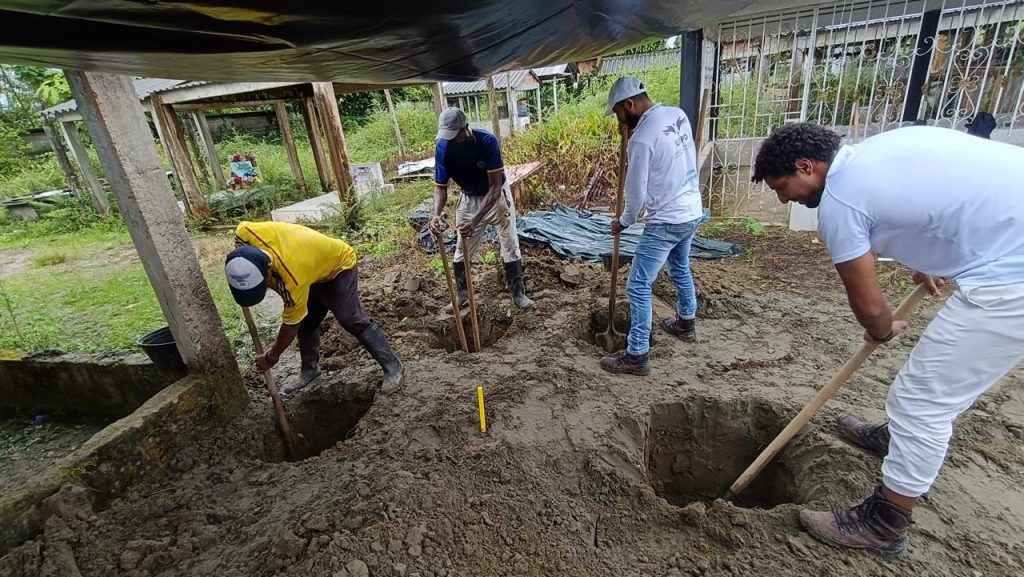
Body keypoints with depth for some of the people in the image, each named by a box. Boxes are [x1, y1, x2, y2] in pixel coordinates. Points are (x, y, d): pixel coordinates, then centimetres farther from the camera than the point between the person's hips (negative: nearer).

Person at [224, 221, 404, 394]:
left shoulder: (293, 279, -41)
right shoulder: (246, 233, -28)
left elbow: (291, 326, -26)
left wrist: (271, 357, -10)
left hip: (339, 265, -8)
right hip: (315, 261, 8)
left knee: (351, 319, -18)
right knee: (306, 321, 8)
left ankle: (393, 367, -10)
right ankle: (310, 368, 26)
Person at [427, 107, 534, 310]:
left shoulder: (487, 141, -31)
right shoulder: (442, 148, -21)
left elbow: (495, 185, -32)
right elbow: (440, 186, -14)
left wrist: (476, 220, -42)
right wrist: (437, 214, -35)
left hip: (497, 196, -2)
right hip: (470, 199, 3)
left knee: (510, 246, 1)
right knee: (462, 249, 6)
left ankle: (518, 293, 15)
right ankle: (461, 293, 25)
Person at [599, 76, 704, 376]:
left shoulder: (641, 139, -22)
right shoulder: (678, 114, 4)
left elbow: (636, 192, -16)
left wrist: (623, 222, 2)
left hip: (666, 221, -9)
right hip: (692, 211, 9)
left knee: (638, 286, -3)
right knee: (680, 269, 28)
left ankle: (637, 355, 3)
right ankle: (686, 323, 48)